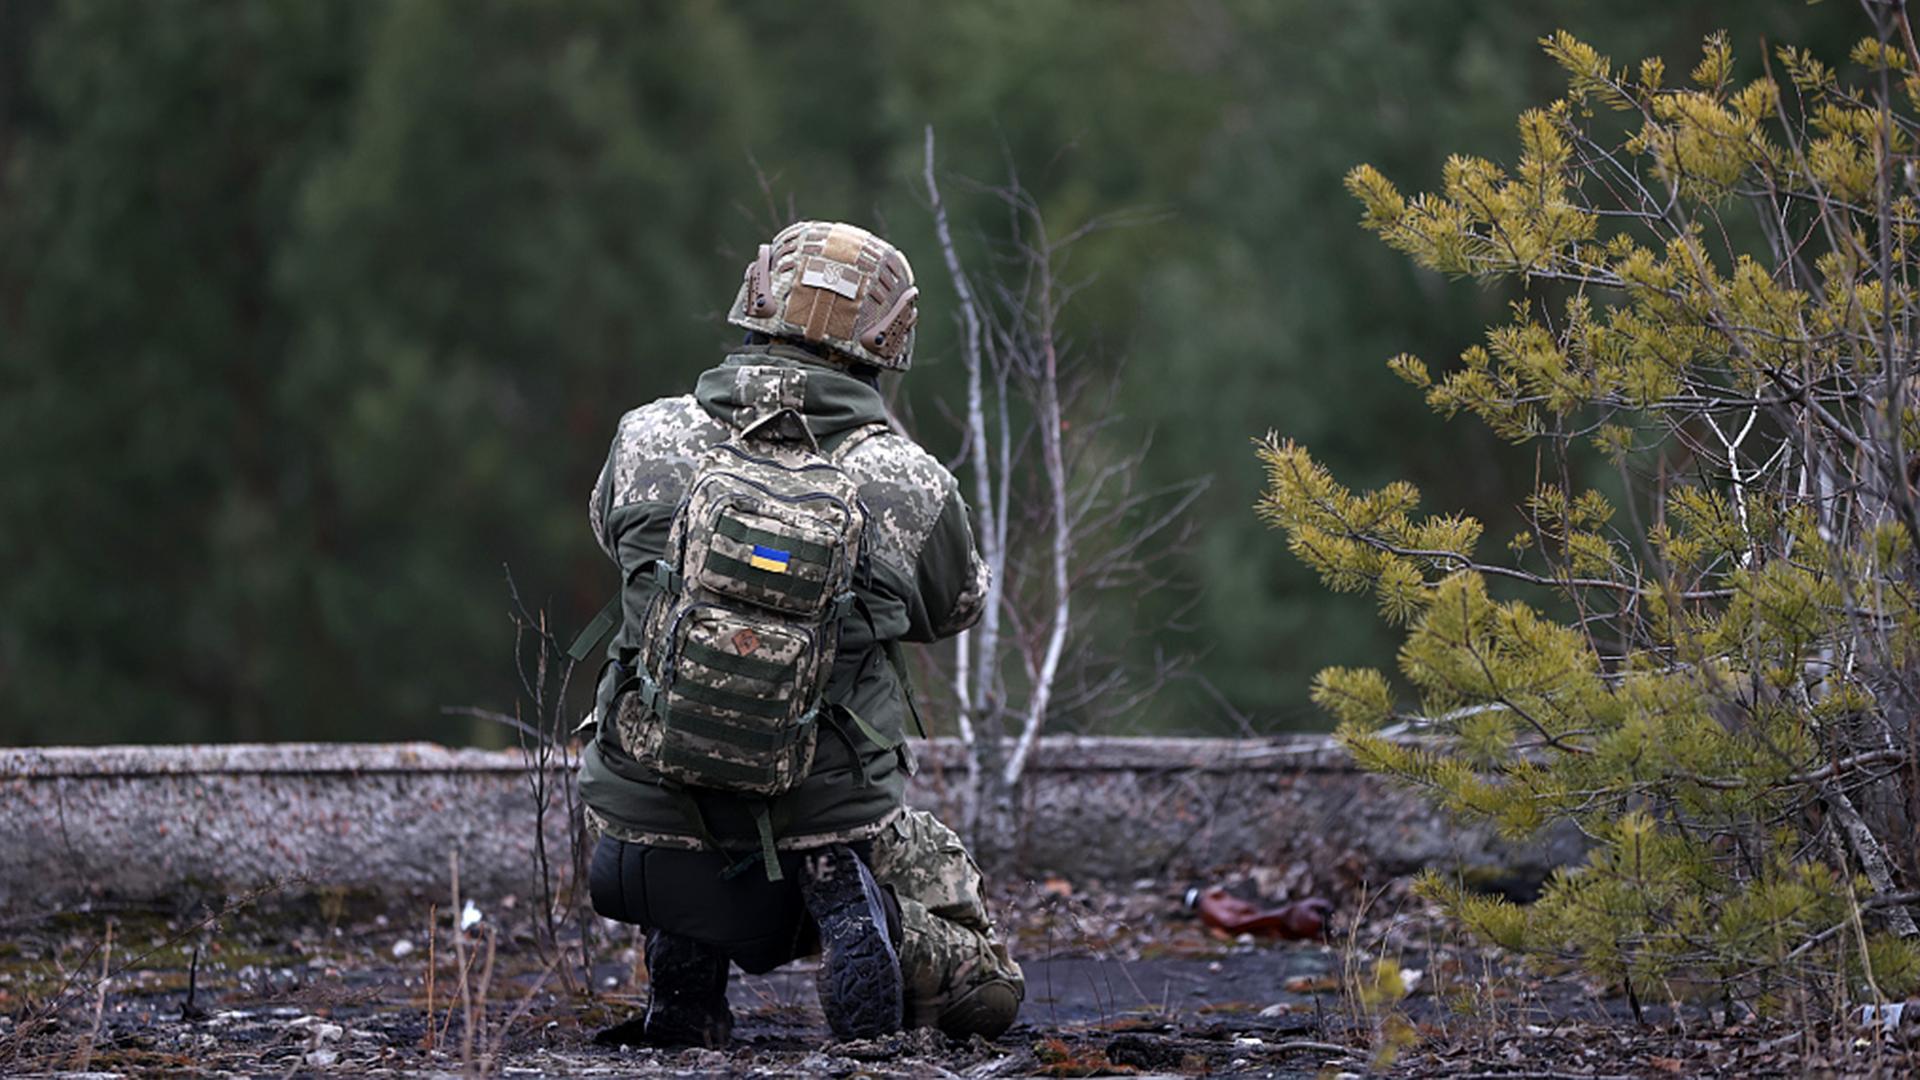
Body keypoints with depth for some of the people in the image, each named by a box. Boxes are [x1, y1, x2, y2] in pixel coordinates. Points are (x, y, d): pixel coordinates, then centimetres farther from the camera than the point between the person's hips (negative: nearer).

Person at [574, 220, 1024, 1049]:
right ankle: (868, 926, -13)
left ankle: (685, 956, 10)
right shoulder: (909, 483, -8)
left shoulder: (647, 439, -5)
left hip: (656, 818, 2)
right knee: (984, 992, 20)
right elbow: (956, 607, 13)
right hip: (835, 818, -2)